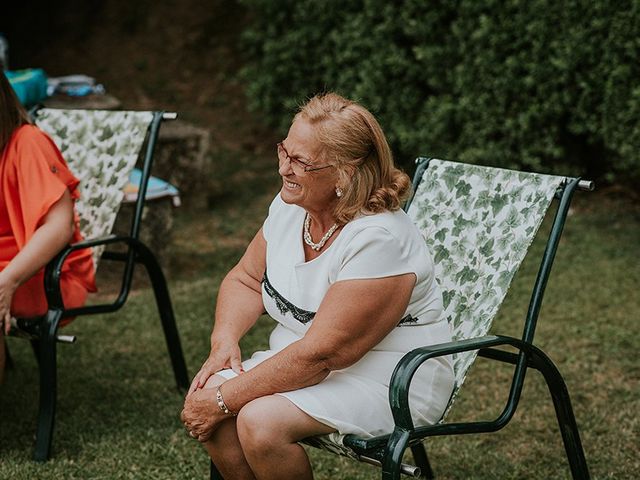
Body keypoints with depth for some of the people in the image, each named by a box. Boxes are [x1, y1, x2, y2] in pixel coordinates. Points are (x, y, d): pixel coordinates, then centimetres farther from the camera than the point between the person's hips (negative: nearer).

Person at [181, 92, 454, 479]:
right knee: (203, 400, -17)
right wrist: (225, 339, -7)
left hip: (391, 383, -7)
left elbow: (320, 354, -26)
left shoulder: (378, 239, -26)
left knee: (259, 422, -30)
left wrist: (225, 400, -23)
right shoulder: (290, 205, -1)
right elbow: (246, 279, 13)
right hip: (299, 362, 8)